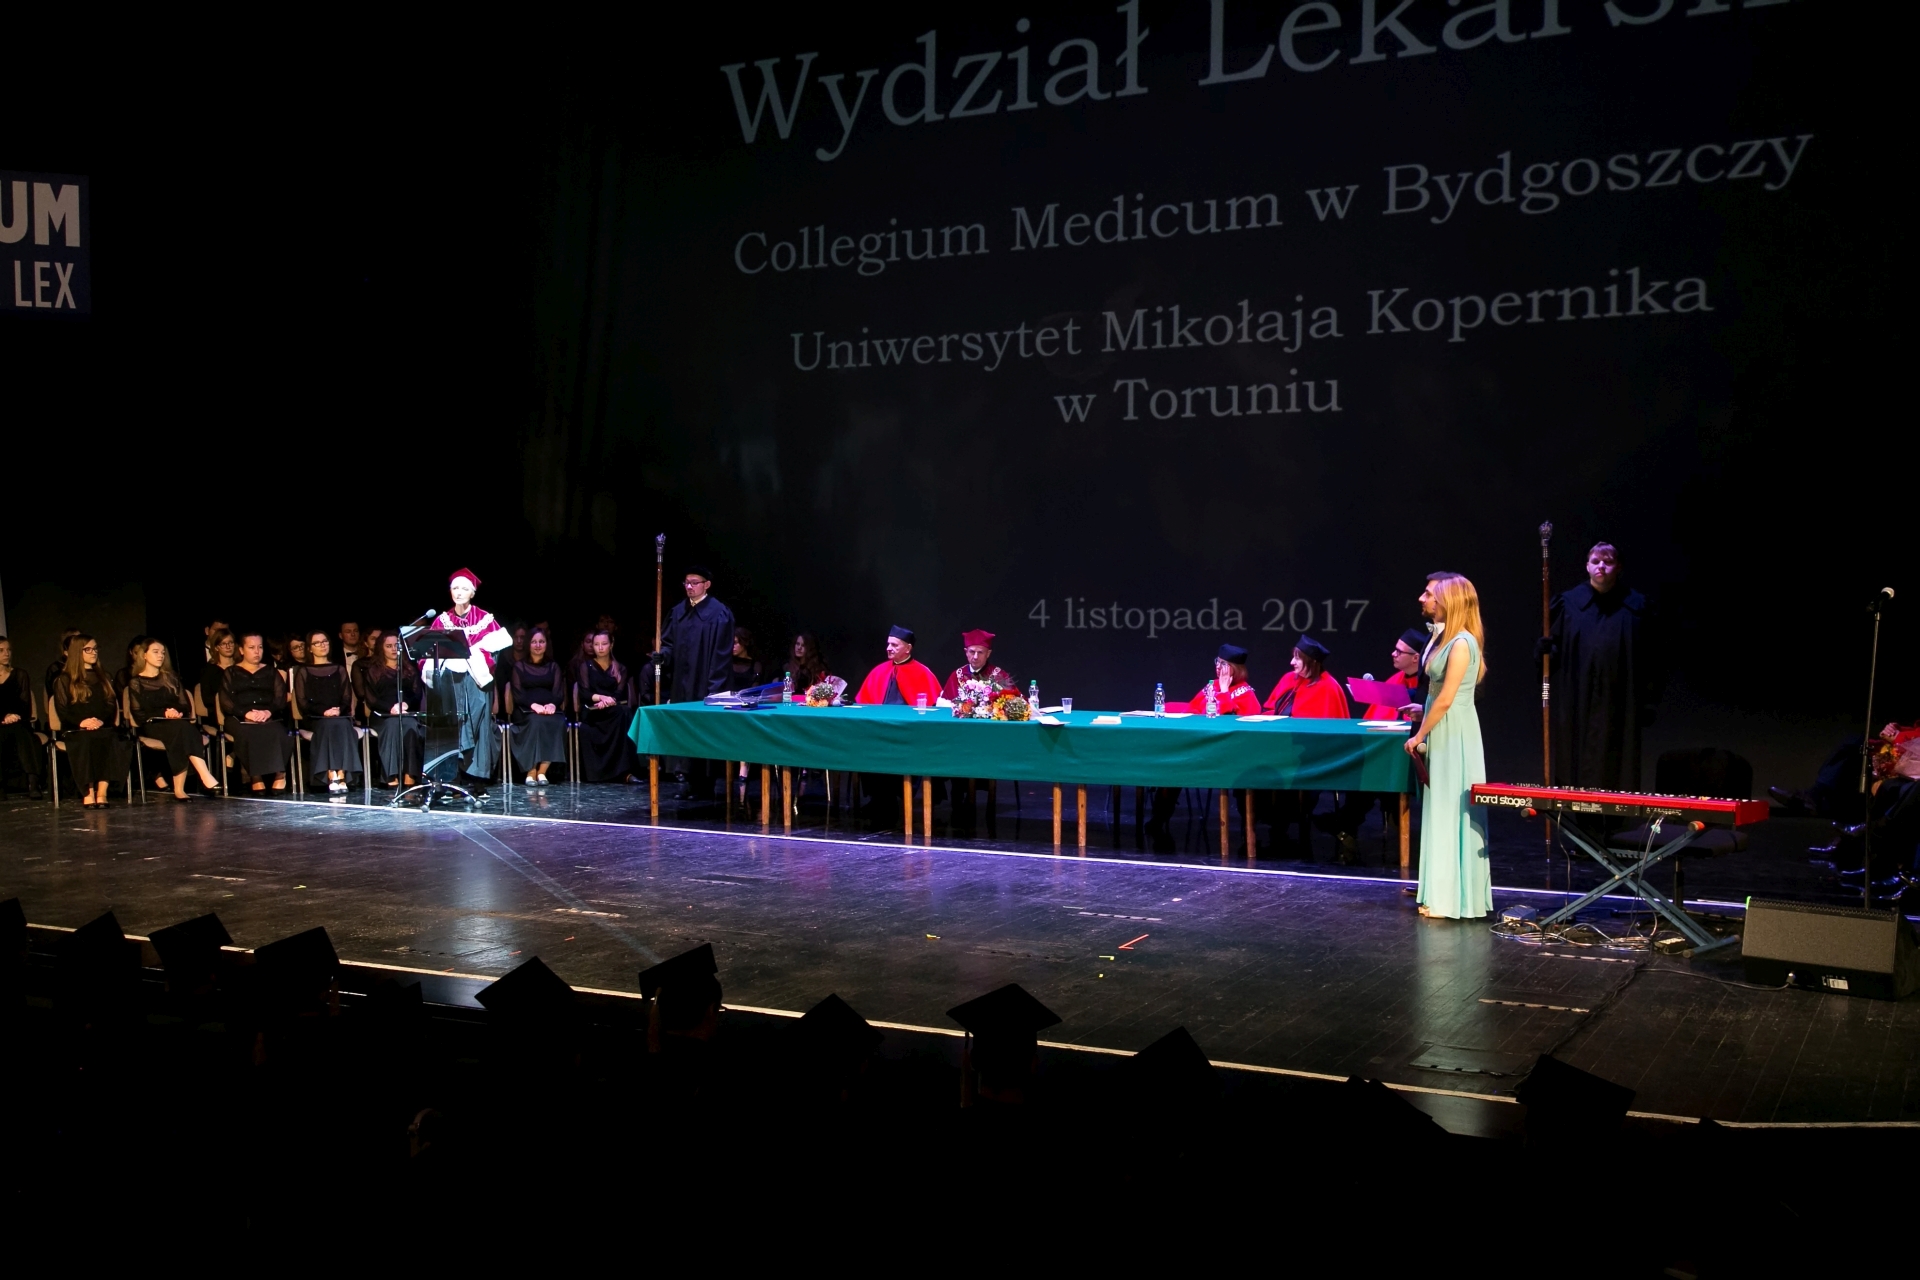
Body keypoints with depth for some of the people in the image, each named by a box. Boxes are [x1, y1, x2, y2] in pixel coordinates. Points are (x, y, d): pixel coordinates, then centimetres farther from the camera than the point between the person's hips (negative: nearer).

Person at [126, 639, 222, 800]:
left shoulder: (171, 679, 24)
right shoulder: (136, 683, 12)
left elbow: (185, 705, 15)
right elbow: (138, 714, 1)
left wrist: (178, 713, -8)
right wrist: (164, 714, -13)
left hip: (177, 723, 3)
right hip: (151, 726, -3)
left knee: (184, 730, -36)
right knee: (181, 728, -36)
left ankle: (179, 788, -46)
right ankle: (206, 778, -51)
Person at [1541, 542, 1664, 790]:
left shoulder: (1636, 606, 4)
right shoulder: (1568, 603, 6)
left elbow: (1651, 658, 2)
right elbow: (1553, 648, 9)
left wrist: (1649, 703, -3)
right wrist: (1544, 651, -15)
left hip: (1620, 709, -1)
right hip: (1576, 707, 1)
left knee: (1617, 778, 3)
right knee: (1576, 775, 4)